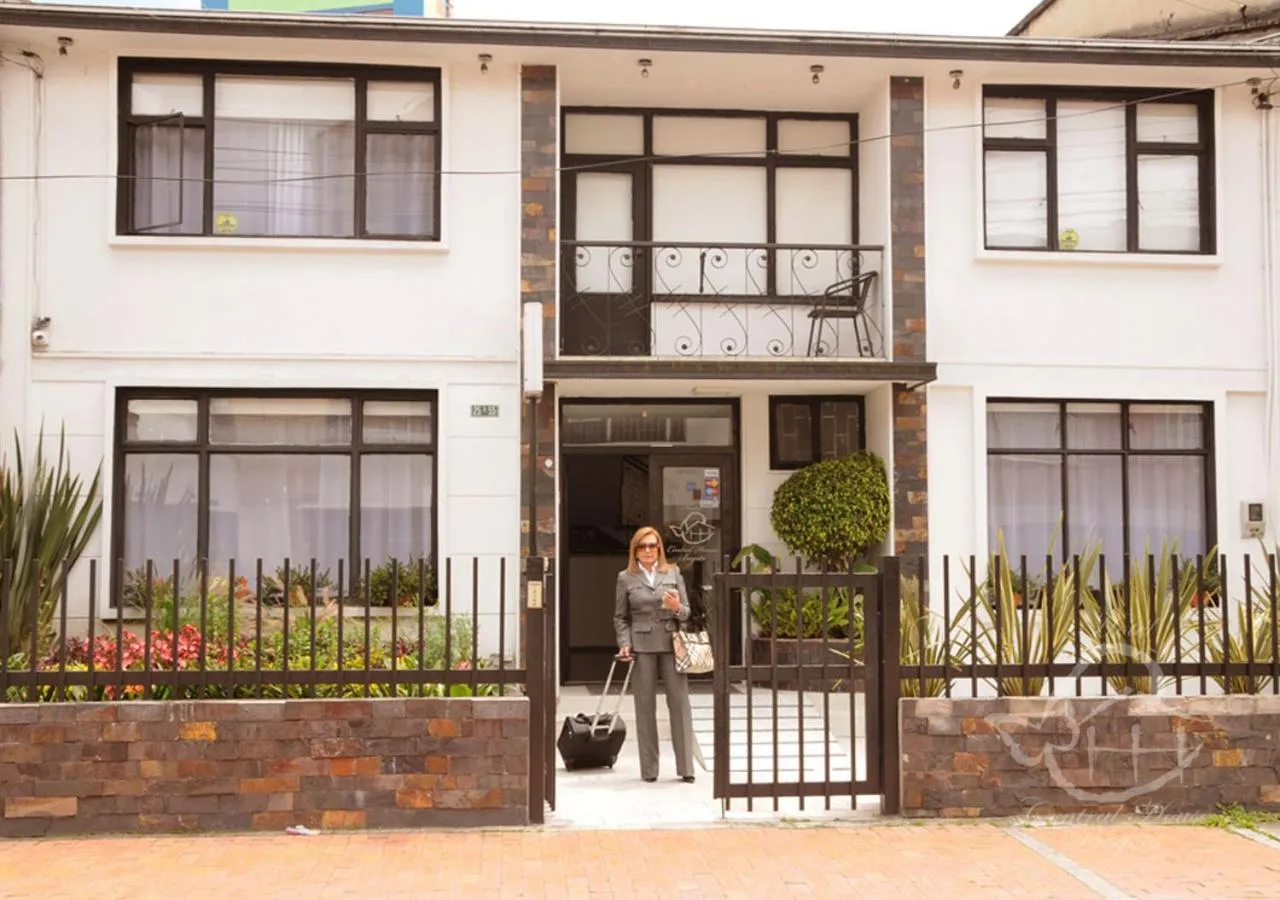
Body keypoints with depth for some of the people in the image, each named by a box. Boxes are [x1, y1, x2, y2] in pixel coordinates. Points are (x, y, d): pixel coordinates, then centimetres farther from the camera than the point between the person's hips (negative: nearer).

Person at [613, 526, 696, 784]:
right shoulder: (625, 578, 7)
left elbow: (686, 613, 11)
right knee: (645, 706, 3)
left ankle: (686, 767, 4)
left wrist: (677, 608, -11)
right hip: (641, 646, -1)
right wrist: (624, 644, -5)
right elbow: (620, 617, 8)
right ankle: (649, 769, 10)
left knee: (680, 702, -2)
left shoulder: (673, 573, 10)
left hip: (671, 644, 1)